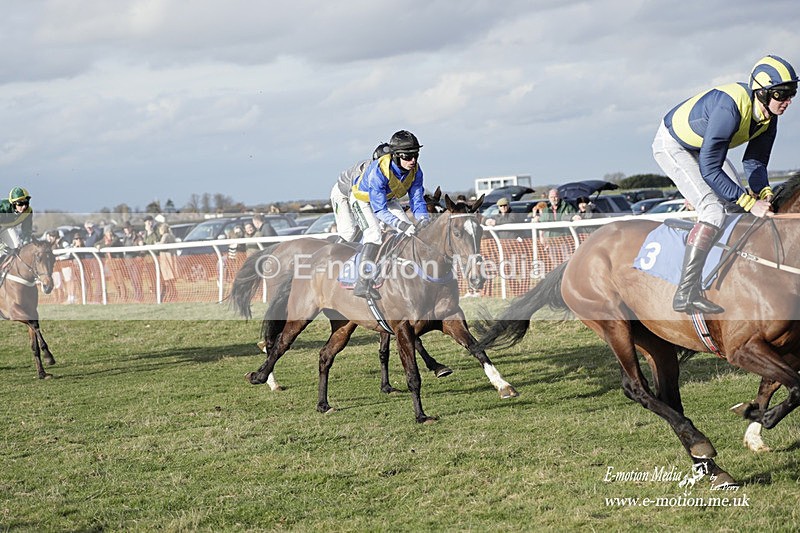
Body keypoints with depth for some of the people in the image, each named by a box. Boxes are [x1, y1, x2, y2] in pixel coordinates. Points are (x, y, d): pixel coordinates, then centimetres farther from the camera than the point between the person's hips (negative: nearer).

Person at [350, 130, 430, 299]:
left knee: (410, 232, -5)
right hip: (363, 198, -6)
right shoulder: (379, 170, -41)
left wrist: (423, 218, -37)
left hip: (388, 199, 6)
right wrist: (401, 225, -52)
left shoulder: (415, 170, -23)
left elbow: (417, 199, -15)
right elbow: (379, 210, -41)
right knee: (374, 233, -27)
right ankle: (362, 283, -29)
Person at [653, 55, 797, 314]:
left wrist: (763, 192, -19)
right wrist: (750, 202, -38)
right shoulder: (730, 108, -38)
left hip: (700, 145, 9)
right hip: (672, 144, -9)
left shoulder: (768, 116, -12)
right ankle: (685, 295, -23)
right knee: (714, 210, -21)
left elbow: (754, 161, -1)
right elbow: (709, 169, -38)